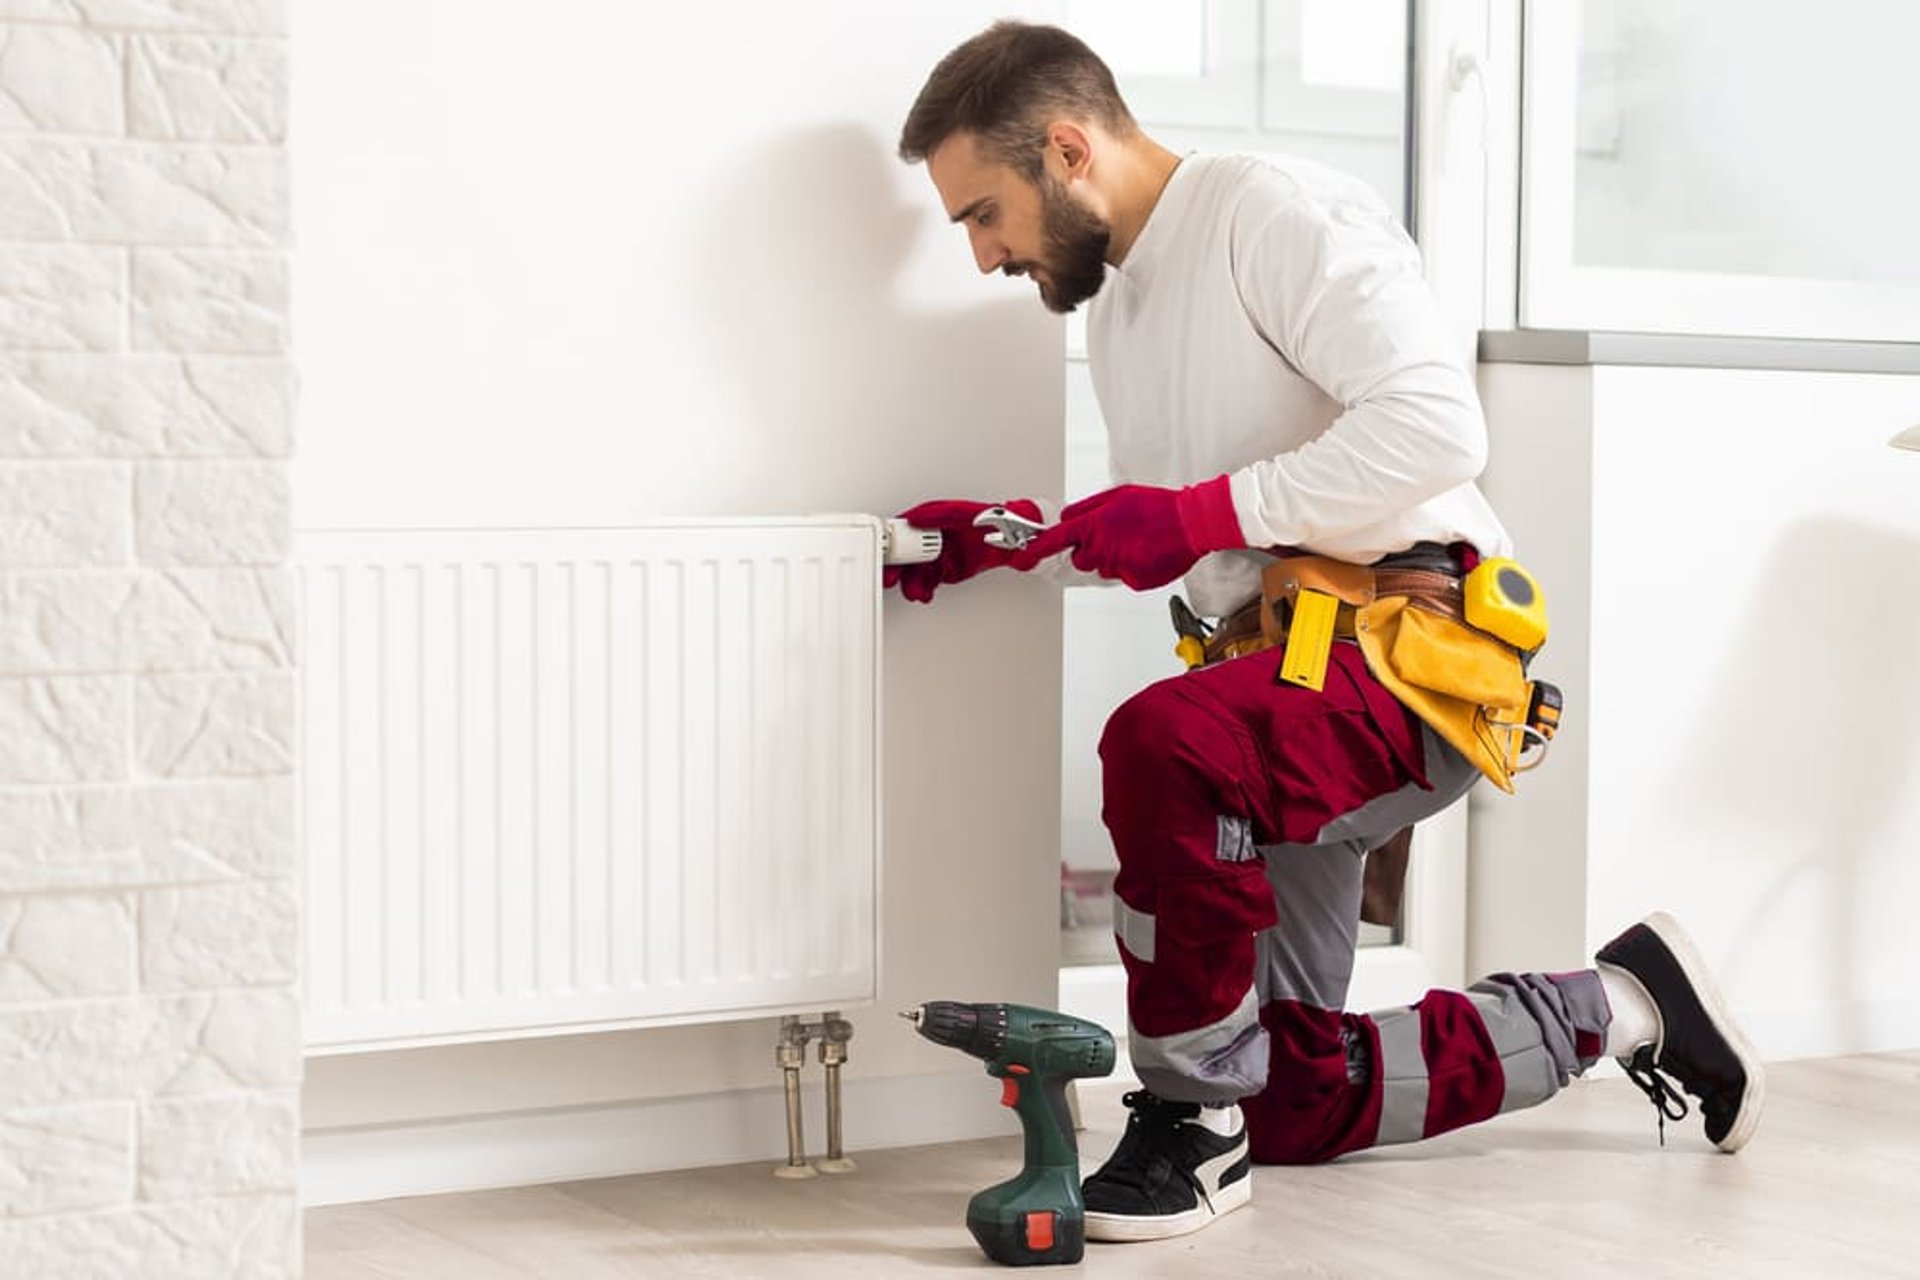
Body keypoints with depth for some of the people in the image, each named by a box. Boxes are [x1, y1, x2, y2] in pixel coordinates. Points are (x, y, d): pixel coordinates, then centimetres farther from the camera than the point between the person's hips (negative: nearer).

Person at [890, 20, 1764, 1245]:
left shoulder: (1275, 211, -11)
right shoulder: (1117, 297, 17)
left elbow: (1435, 427, -23)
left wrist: (1202, 514, -22)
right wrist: (1009, 541, 7)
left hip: (1416, 636, -10)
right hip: (1288, 663, 10)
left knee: (1162, 745, -41)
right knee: (1294, 1107, 11)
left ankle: (1195, 1118, -23)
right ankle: (1616, 1007, 28)